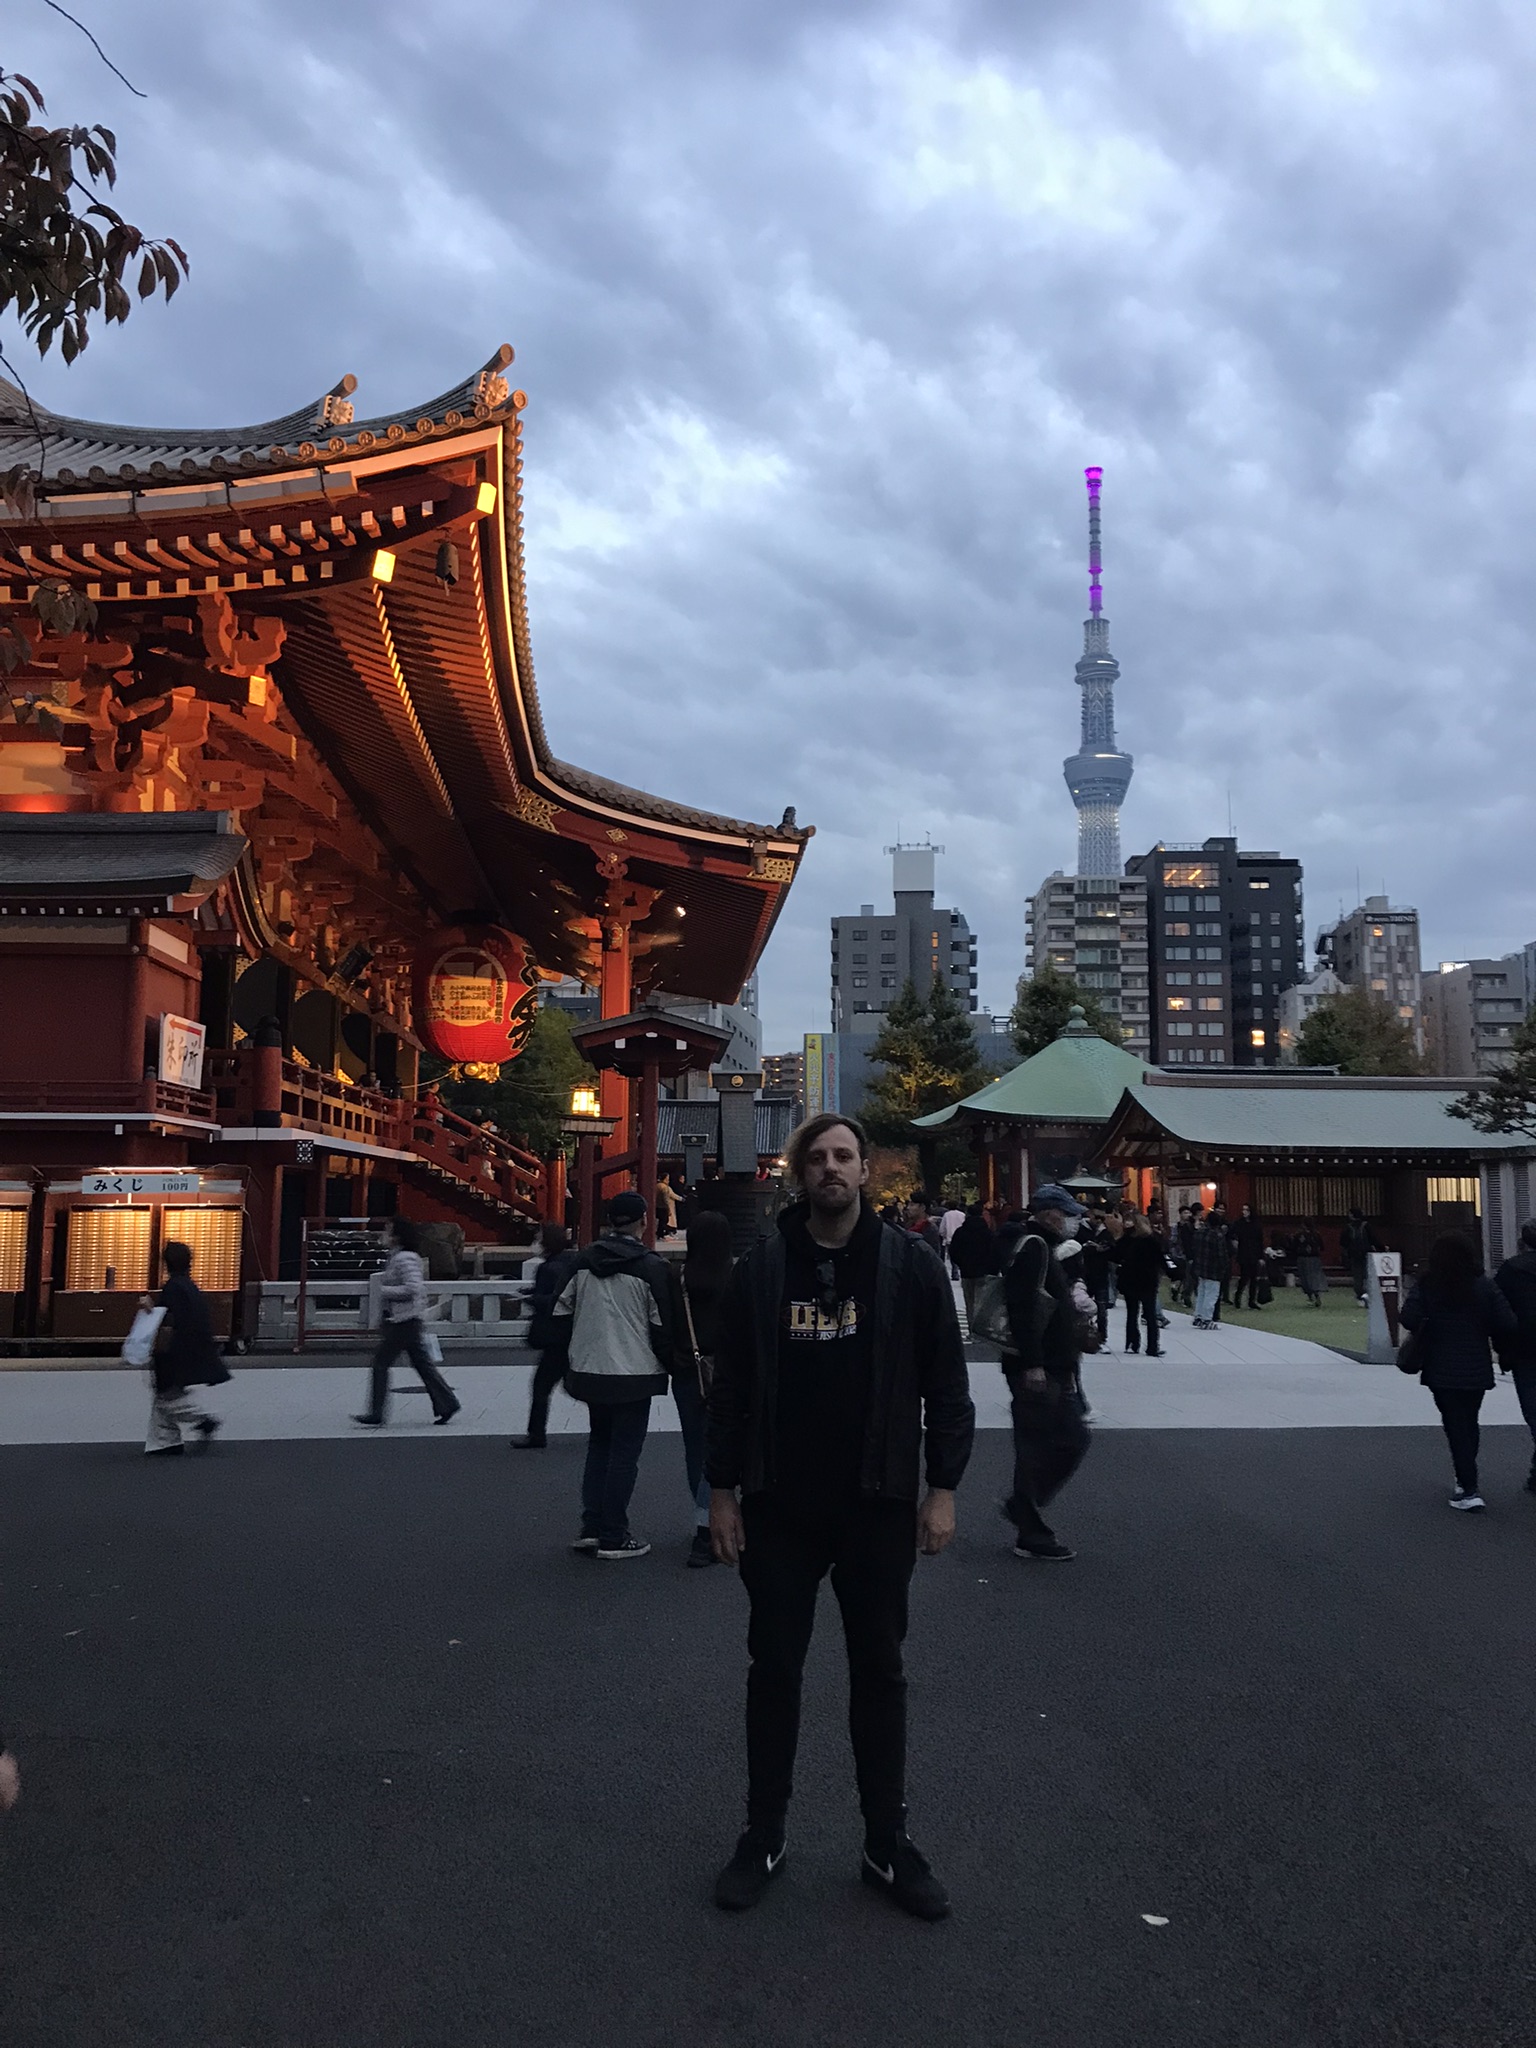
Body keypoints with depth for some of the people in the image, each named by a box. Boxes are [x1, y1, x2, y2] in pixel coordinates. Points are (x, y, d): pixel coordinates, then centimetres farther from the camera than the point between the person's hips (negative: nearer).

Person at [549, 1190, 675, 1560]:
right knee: (624, 1452, 3)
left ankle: (591, 1528, 20)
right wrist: (668, 1364, 8)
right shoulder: (652, 1267, -12)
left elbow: (560, 1314, 8)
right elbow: (663, 1327, -9)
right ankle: (613, 1539, 7)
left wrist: (571, 1360, 17)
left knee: (599, 1444, 19)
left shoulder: (583, 1261, 4)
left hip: (590, 1373, 5)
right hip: (634, 1376, -5)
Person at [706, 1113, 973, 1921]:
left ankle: (888, 1845, 26)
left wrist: (942, 1488, -6)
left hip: (876, 1504, -1)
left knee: (879, 1672, 12)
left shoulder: (909, 1264, -4)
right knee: (774, 1669, 12)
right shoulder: (760, 1267, -1)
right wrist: (722, 1490, 1)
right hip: (779, 1506, 1)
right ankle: (763, 1838, 28)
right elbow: (731, 1386, 2)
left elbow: (945, 1384, -2)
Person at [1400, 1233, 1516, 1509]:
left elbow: (1409, 1318, -18)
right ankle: (1466, 1479, 32)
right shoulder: (1484, 1285, -5)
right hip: (1477, 1369, 2)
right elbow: (1508, 1324, -10)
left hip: (1441, 1370, -2)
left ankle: (1469, 1489, -5)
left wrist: (1424, 1333, 3)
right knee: (1469, 1422, 20)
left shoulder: (1426, 1285, -8)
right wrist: (1493, 1338, 10)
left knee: (1456, 1425, 3)